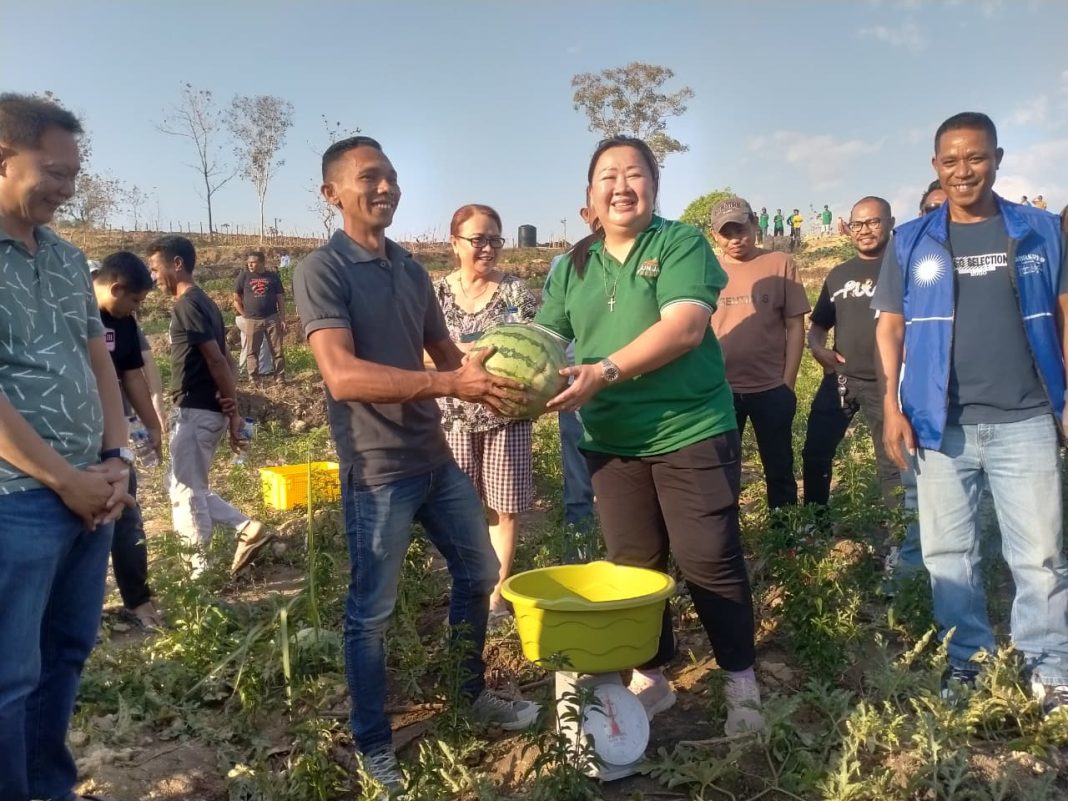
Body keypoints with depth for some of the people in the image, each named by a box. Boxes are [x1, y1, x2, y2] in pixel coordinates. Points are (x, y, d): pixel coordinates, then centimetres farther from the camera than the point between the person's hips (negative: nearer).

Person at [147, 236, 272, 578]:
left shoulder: (186, 305, -14)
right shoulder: (203, 302, 16)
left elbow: (216, 360, -19)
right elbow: (225, 360, 15)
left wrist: (234, 414, -16)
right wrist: (232, 403, 1)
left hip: (195, 411, -10)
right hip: (204, 409, 10)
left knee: (186, 493, 1)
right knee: (190, 489, 18)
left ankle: (199, 570, 11)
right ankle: (248, 528, 13)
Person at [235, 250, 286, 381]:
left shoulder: (273, 277, 5)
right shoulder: (244, 276, 3)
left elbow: (281, 299, 7)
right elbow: (236, 299, 8)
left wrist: (283, 319, 1)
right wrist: (245, 316, 1)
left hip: (272, 319, 0)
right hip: (252, 321, 0)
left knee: (277, 350, 1)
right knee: (251, 351, 3)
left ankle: (280, 377, 7)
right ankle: (254, 379, 10)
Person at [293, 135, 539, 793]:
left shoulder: (412, 269, 10)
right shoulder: (322, 270, -13)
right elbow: (343, 376, -25)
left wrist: (490, 377, -7)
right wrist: (449, 384, -33)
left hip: (436, 456, 8)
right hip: (377, 468, -8)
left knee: (479, 573, 19)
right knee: (373, 609, 5)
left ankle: (474, 694, 40)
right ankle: (374, 744, 24)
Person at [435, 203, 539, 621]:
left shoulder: (516, 289, 0)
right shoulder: (436, 293, 3)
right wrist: (464, 353, -17)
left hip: (507, 413, -1)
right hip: (454, 415, 1)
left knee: (504, 506, 5)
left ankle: (497, 593, 19)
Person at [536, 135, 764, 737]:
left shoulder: (681, 243, -6)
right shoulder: (575, 264, 9)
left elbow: (685, 327, -20)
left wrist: (605, 371, -29)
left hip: (692, 432, -4)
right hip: (613, 442, 5)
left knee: (710, 561, 2)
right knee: (633, 564, 14)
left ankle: (742, 683, 22)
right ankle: (651, 678, 31)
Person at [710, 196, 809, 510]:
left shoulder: (780, 264, -1)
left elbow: (795, 326, 0)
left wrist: (788, 384, -4)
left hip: (771, 389, -1)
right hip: (720, 389, 1)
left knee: (779, 470, 11)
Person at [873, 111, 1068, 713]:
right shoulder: (910, 243, 5)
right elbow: (890, 329, 5)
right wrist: (892, 407, -4)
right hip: (941, 424, 1)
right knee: (949, 554, 9)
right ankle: (969, 664, 24)